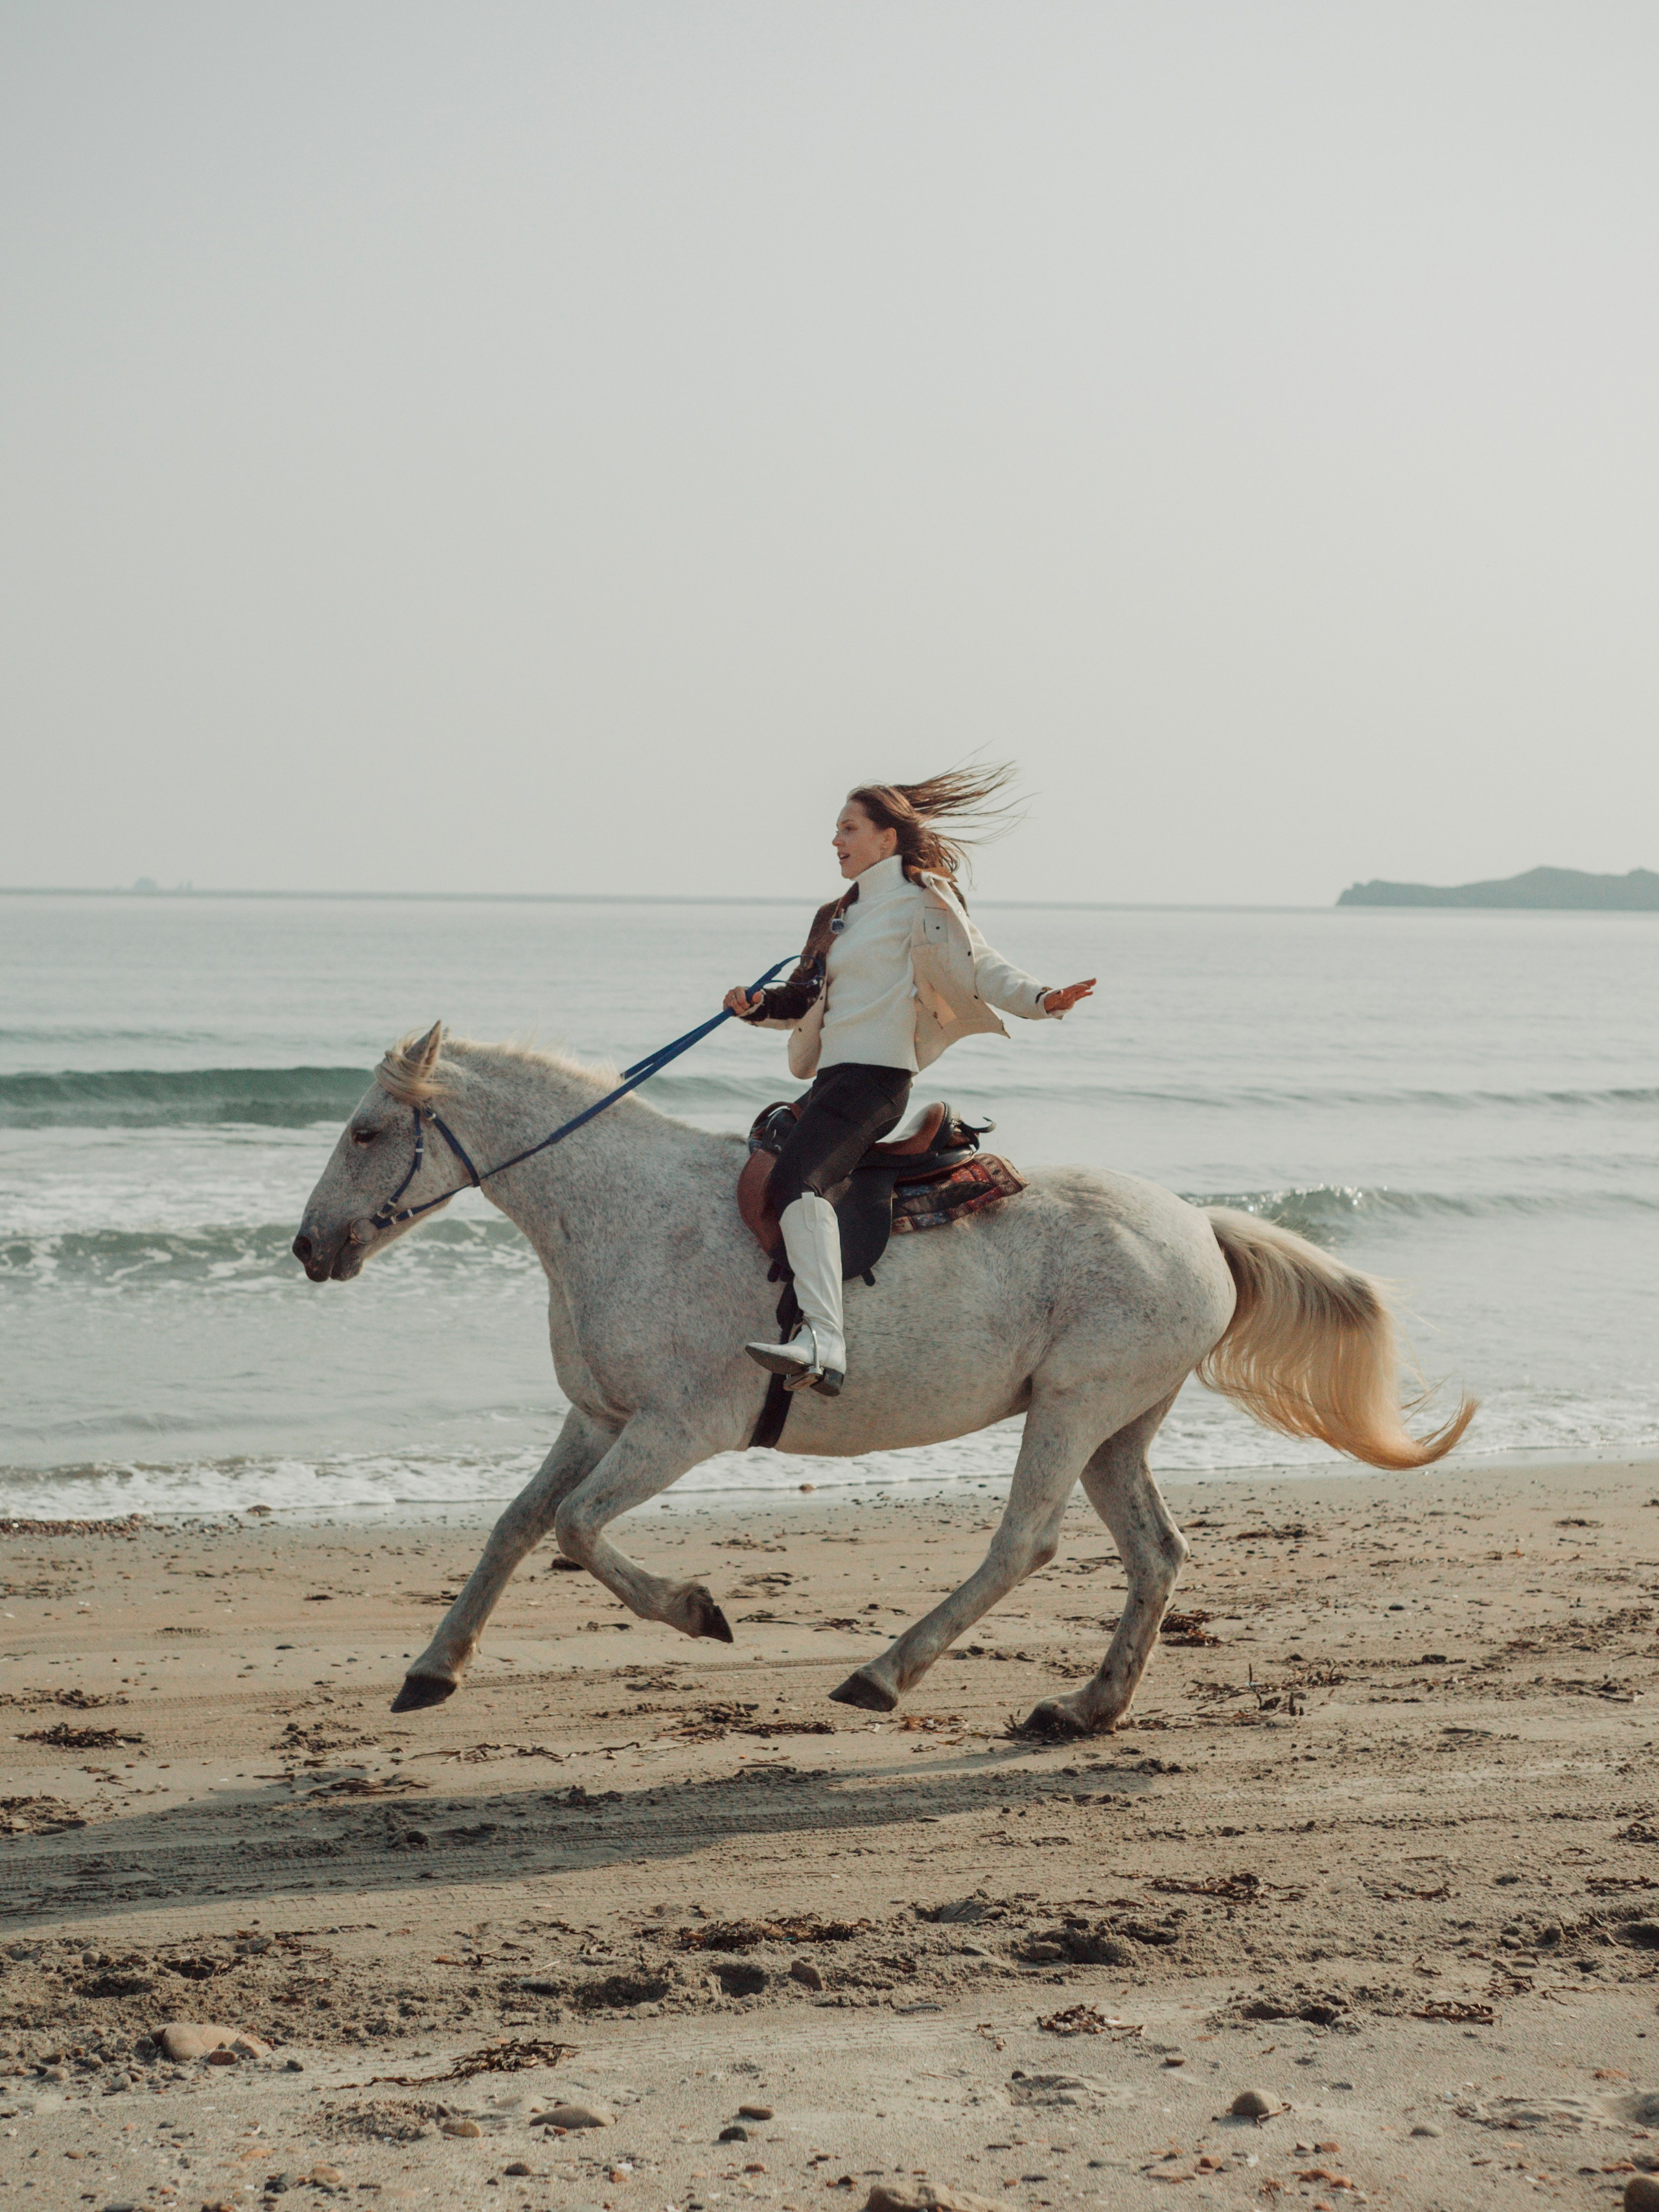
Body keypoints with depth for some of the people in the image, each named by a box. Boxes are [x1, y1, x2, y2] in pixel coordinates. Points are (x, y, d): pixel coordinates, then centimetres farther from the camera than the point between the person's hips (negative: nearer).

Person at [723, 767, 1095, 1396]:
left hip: (876, 1076, -10)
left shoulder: (918, 898, -3)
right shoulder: (839, 915, 23)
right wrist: (757, 1007, 12)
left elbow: (976, 964, -14)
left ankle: (823, 1344, -43)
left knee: (796, 1179, -31)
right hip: (833, 1079, 11)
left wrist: (1039, 999, -30)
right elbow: (808, 1001, 30)